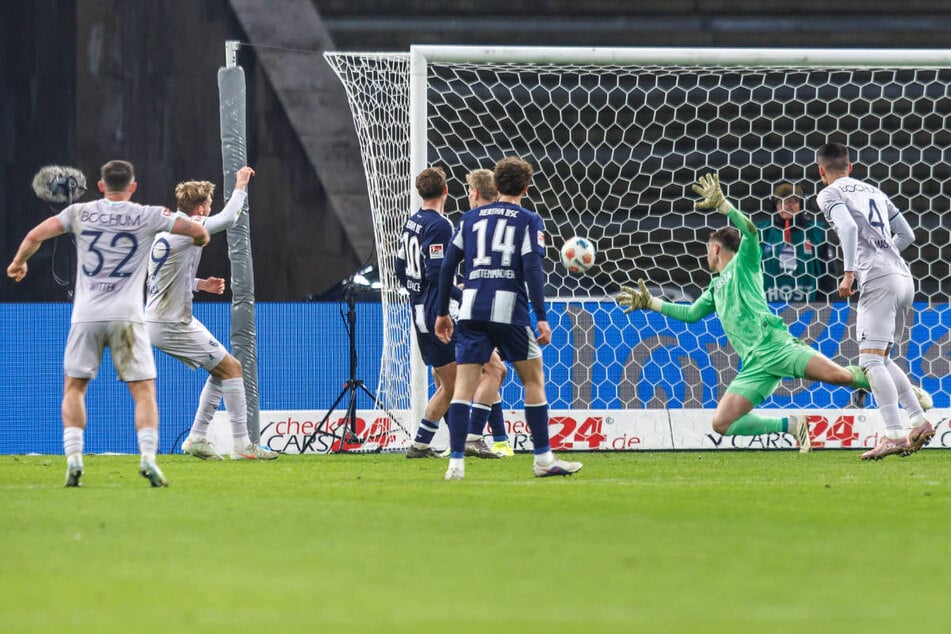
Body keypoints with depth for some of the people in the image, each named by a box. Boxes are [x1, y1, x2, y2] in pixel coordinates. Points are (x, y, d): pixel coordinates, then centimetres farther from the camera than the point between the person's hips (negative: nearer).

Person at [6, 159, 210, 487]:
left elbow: (35, 235, 4)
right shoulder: (148, 216, 3)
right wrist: (198, 239, 29)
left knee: (74, 387, 13)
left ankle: (74, 459, -2)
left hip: (86, 315, 1)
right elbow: (200, 232, 4)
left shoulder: (80, 213, 7)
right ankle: (148, 457, -16)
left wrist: (18, 262, 24)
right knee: (144, 390, 2)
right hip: (126, 317, -1)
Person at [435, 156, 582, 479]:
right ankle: (543, 459, 13)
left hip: (471, 310, 3)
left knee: (463, 385, 2)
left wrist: (442, 312, 18)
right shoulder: (529, 221, 3)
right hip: (509, 311, -3)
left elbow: (448, 265, 11)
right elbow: (532, 270, -8)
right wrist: (541, 317, -9)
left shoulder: (471, 218, 14)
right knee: (534, 380, 11)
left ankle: (456, 462, -7)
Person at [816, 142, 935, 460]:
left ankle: (894, 434, -24)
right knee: (880, 359, 17)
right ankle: (919, 421, 8)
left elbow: (848, 226, -16)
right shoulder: (874, 192, 25)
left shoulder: (830, 194, 3)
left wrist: (849, 272, -19)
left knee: (871, 360, -12)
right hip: (903, 277, 8)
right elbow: (907, 235, 27)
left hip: (878, 279, -8)